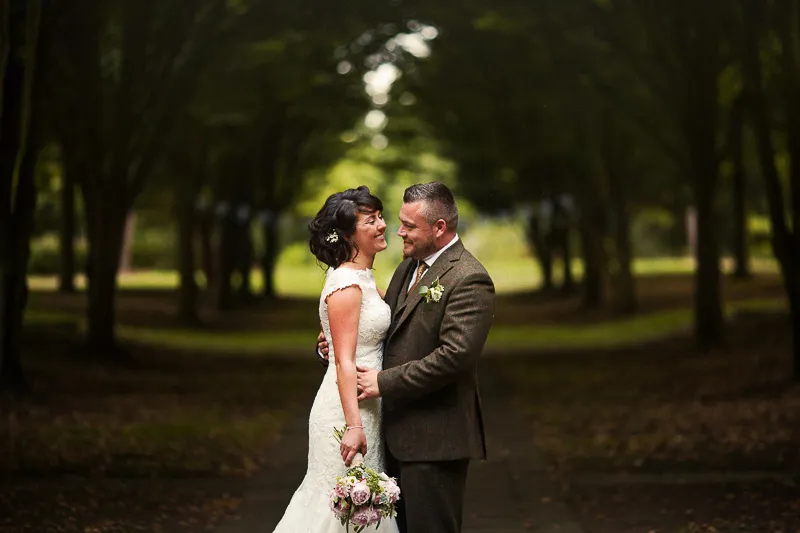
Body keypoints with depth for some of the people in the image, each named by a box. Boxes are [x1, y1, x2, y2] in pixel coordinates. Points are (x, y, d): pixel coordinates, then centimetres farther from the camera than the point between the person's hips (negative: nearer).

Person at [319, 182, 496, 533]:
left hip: (434, 437, -9)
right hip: (399, 432, 9)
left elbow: (455, 355, -24)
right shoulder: (408, 269, 14)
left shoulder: (469, 280, -15)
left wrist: (385, 382, -20)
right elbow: (385, 330, 22)